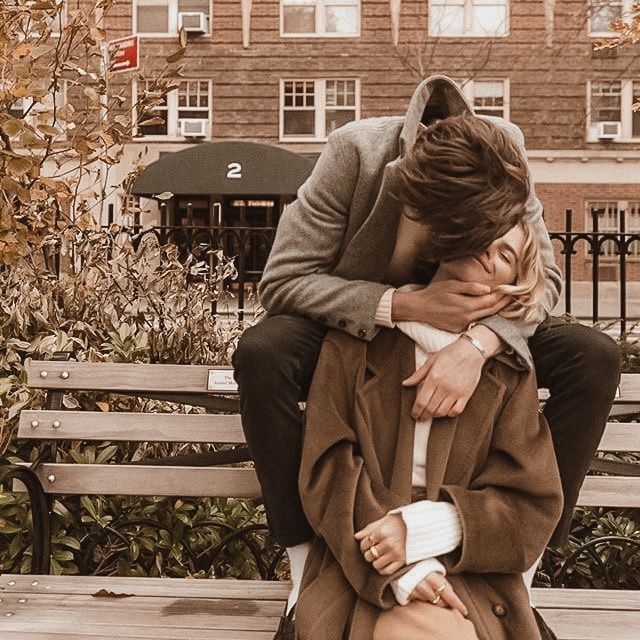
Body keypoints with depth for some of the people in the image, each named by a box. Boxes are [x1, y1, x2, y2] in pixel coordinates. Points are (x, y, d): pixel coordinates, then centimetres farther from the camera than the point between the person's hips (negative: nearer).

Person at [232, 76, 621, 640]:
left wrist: (477, 344, -38)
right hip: (355, 330, -2)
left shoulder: (505, 153, -20)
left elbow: (543, 274, -17)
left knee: (594, 359, -21)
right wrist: (406, 305, -39)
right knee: (262, 353, -35)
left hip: (465, 334, 2)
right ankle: (305, 566, -21)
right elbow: (282, 280, -27)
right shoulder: (356, 151, -28)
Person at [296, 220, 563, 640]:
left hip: (467, 571, 1)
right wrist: (401, 571, -16)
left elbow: (534, 505, 4)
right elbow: (328, 468, -1)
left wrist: (420, 531, -12)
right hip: (361, 570, -1)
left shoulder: (510, 373, 9)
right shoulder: (354, 344, 7)